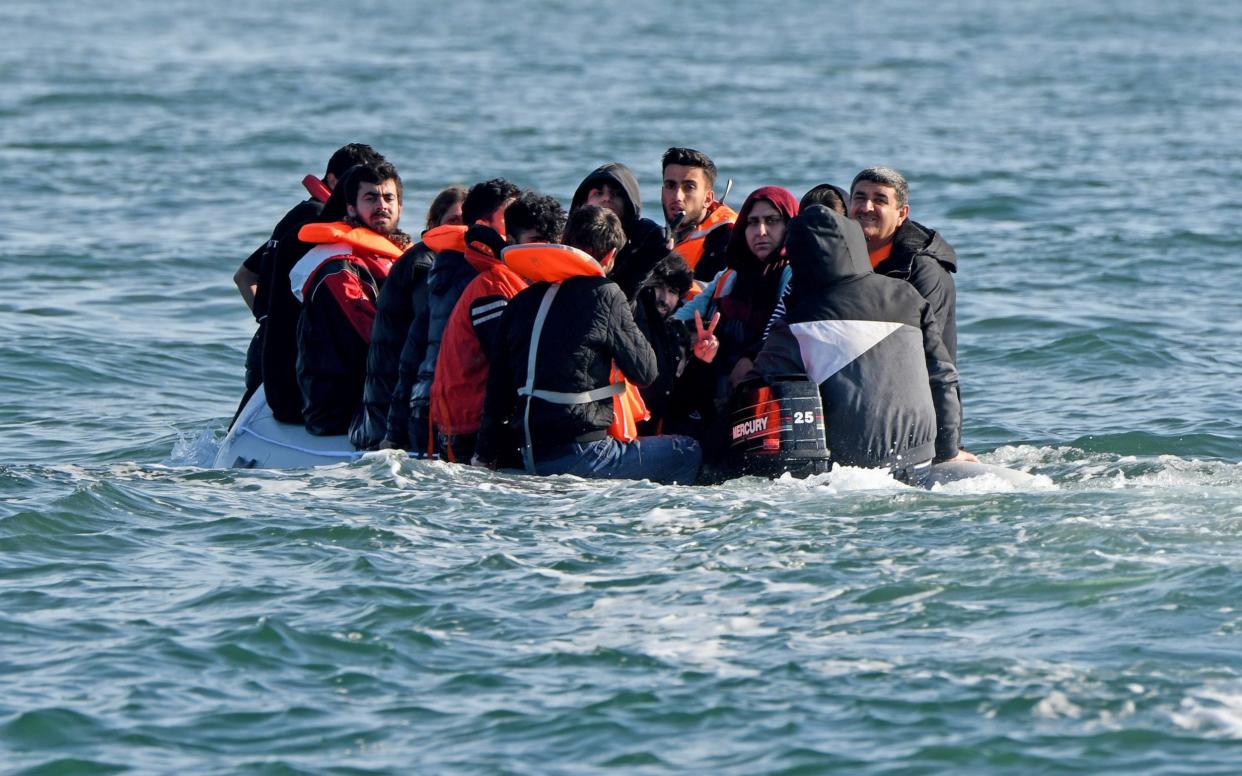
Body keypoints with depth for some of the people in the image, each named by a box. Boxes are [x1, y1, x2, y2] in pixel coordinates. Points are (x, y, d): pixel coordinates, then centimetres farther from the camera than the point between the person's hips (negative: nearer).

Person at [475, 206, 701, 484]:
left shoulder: (520, 302, 12)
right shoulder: (604, 295, -6)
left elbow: (497, 389, 15)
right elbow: (645, 371, -1)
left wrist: (488, 458, 22)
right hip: (580, 456, -7)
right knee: (689, 453, 5)